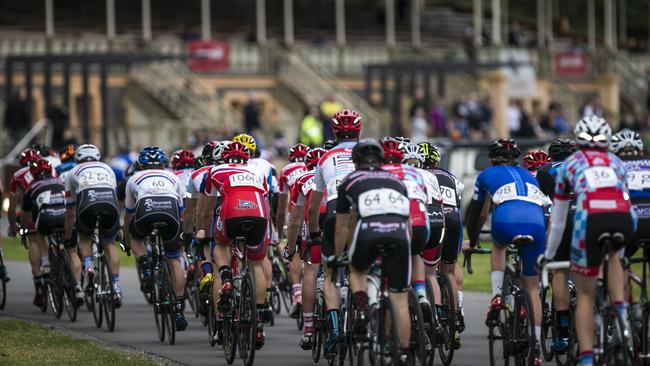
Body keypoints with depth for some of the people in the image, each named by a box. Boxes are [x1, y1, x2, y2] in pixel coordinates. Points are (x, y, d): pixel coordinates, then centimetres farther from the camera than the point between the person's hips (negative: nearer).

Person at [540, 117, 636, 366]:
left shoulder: (570, 165, 26)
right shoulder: (615, 163, 30)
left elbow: (558, 220, 32)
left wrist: (548, 254, 46)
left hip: (590, 219, -2)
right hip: (624, 219, 2)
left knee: (585, 295, 13)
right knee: (614, 252, 39)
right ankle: (620, 309, 18)